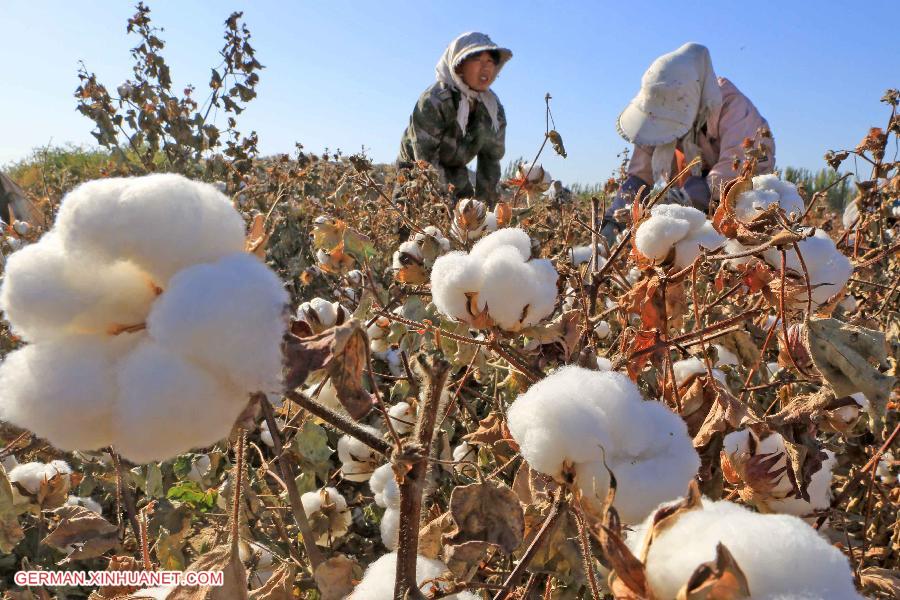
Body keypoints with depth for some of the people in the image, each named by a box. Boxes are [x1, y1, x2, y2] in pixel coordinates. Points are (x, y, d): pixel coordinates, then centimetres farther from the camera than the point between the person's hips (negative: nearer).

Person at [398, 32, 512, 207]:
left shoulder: (494, 110, -8)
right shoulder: (433, 101, -26)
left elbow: (491, 159, 1)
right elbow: (425, 160, -27)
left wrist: (485, 204, -5)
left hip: (455, 174, 5)